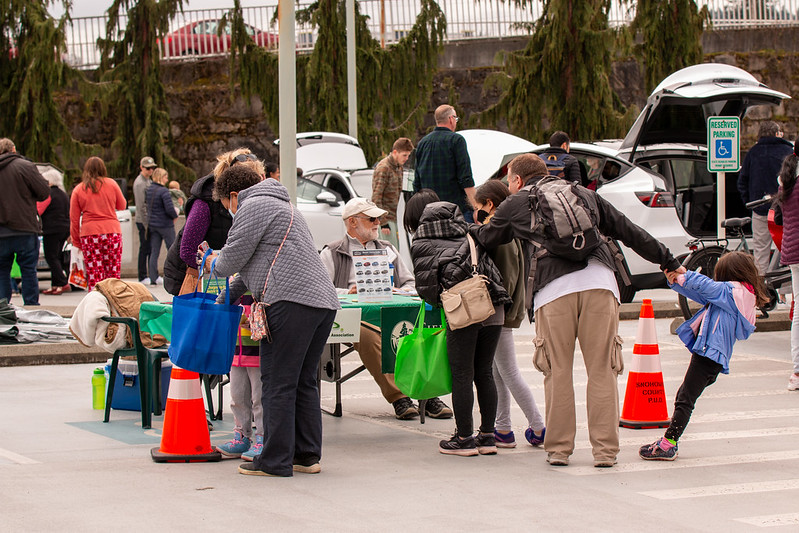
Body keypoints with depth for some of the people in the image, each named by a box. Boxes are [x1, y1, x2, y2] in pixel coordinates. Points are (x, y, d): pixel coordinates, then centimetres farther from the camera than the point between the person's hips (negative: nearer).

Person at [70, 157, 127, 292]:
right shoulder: (111, 184, 5)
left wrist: (76, 242, 13)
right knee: (113, 275, 4)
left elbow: (74, 219, 6)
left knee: (94, 276, -1)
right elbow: (122, 206, 18)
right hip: (112, 230, 0)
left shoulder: (78, 190, 6)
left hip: (89, 233, 0)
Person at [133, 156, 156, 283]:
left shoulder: (149, 180, 15)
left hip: (150, 220, 9)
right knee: (145, 249, -3)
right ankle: (142, 277, 3)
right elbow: (141, 206, -17)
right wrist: (146, 224, -19)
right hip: (143, 221, -9)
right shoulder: (139, 183, -14)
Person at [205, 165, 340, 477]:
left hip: (292, 300, -10)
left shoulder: (253, 206, 1)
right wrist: (224, 300, 42)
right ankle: (307, 456, 15)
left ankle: (275, 461, -4)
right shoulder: (280, 206, 33)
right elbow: (254, 266, 39)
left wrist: (213, 264, 22)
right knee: (304, 382, 14)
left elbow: (233, 258, -2)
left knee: (277, 383, -5)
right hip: (324, 302, 10)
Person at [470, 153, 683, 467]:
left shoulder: (514, 205, 20)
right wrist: (667, 261, 35)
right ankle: (605, 450, 3)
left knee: (557, 372, 6)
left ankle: (558, 449, 9)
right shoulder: (583, 194, 29)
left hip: (554, 288, -2)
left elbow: (486, 240, 34)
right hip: (599, 281, 2)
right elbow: (627, 230, 29)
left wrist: (468, 229, 57)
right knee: (602, 370, 4)